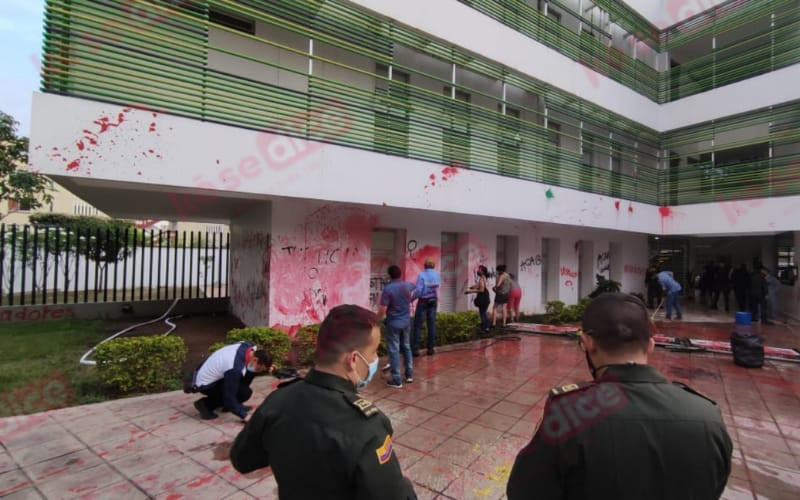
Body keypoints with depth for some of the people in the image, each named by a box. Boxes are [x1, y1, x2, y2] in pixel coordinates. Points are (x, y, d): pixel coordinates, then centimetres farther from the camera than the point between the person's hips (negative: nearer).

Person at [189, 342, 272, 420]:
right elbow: (229, 396, -26)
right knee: (245, 392, -18)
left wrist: (267, 367, -5)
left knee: (250, 372, -3)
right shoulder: (234, 369, -35)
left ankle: (238, 406, 10)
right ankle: (206, 404, -4)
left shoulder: (249, 346, -14)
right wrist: (244, 415, -18)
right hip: (204, 385, -8)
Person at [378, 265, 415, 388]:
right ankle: (409, 374, 28)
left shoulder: (388, 288, -19)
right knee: (406, 347, 20)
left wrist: (377, 319, 0)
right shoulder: (408, 285, 0)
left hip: (393, 323, -6)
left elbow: (382, 310, -20)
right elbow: (414, 286, 27)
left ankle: (397, 380, 5)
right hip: (406, 321, 6)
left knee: (394, 350, 1)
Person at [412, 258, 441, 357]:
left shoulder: (422, 275, -14)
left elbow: (418, 290, -18)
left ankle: (416, 348, 0)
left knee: (418, 325, 1)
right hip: (433, 301, 5)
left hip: (423, 302, -4)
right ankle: (430, 348, 11)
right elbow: (438, 288, 2)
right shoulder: (437, 275, 1)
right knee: (432, 324, 9)